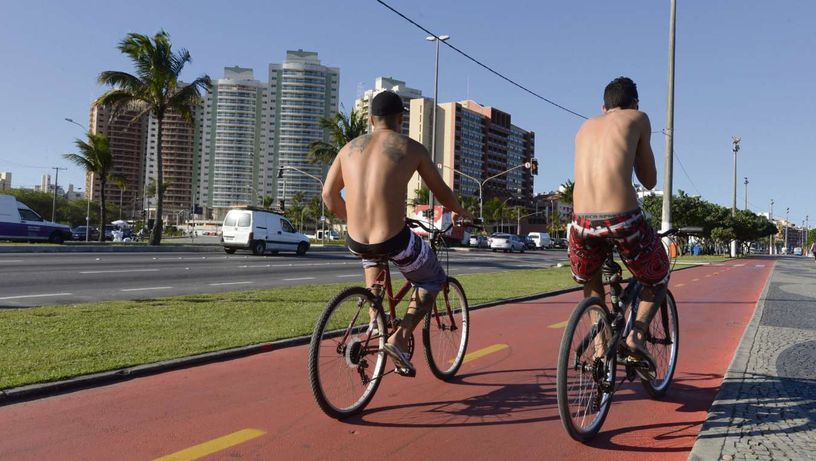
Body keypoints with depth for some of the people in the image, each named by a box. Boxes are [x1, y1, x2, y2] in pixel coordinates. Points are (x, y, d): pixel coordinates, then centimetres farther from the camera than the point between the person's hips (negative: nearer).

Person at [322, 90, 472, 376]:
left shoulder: (350, 148, 10)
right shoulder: (411, 148, 1)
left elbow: (329, 195, 16)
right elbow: (441, 193, 11)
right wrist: (459, 212, 32)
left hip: (356, 243, 5)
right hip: (394, 242, -4)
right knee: (433, 281, 24)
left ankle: (375, 320, 30)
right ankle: (399, 339, 6)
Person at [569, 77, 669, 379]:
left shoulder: (586, 127, 23)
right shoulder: (637, 118, 12)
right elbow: (650, 181, 17)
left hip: (582, 221, 4)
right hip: (623, 221, -3)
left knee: (591, 280, 33)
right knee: (658, 280, 25)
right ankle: (638, 333, 1)